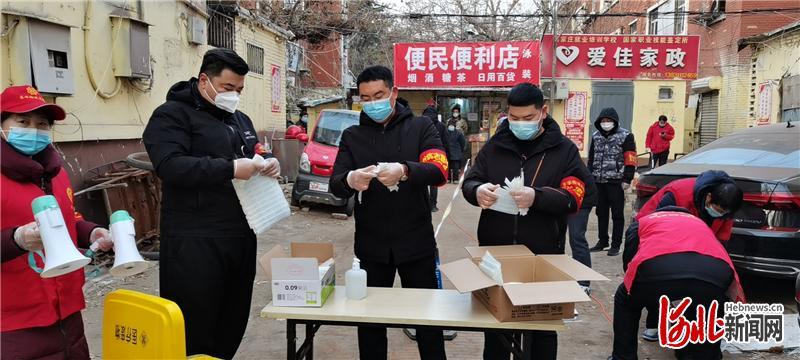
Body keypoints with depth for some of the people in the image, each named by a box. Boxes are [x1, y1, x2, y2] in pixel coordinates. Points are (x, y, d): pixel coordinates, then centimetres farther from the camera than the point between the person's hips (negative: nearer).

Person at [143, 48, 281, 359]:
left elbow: (258, 153, 26)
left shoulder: (240, 119, 18)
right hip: (195, 240, -7)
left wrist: (270, 163, 1)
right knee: (195, 324, -1)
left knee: (235, 317, 15)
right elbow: (170, 165, -20)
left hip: (241, 235, 8)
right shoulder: (172, 115, -6)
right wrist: (230, 168, -26)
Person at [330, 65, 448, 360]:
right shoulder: (352, 136, 7)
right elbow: (335, 186, -2)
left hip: (416, 243, -1)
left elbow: (440, 172, -13)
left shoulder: (421, 128, 2)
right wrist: (350, 180, -27)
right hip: (371, 245, 2)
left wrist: (404, 170, -33)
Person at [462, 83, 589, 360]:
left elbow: (573, 198, -10)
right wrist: (478, 191, -21)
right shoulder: (494, 146, 5)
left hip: (543, 256, -1)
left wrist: (537, 197, -29)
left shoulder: (564, 150, -1)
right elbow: (469, 182, 4)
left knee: (543, 326, 15)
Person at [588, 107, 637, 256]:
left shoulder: (625, 136, -5)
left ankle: (616, 245, 8)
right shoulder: (596, 136, 12)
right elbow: (591, 158, 18)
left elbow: (630, 160, -8)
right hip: (598, 181, 6)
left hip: (616, 182, -6)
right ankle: (602, 241, 24)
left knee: (617, 214, 1)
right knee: (601, 213, 13)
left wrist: (627, 180, -13)